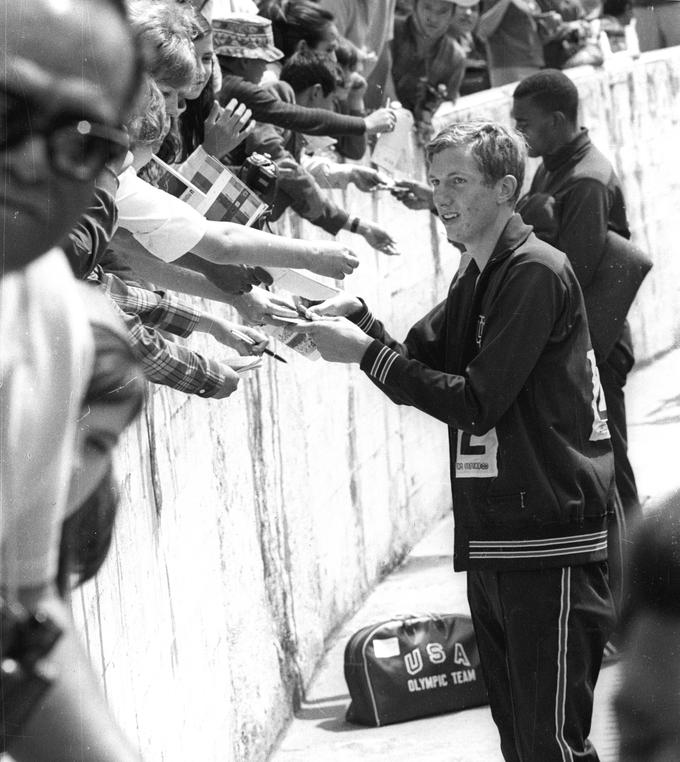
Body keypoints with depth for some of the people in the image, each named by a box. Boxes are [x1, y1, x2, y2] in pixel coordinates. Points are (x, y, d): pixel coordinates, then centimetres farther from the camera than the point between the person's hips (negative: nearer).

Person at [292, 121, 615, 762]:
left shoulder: (535, 272, -12)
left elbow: (475, 402, -16)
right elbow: (421, 365, 14)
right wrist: (360, 321, -4)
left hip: (549, 543, -9)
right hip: (490, 541, 9)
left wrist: (366, 353, -13)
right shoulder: (475, 279, 17)